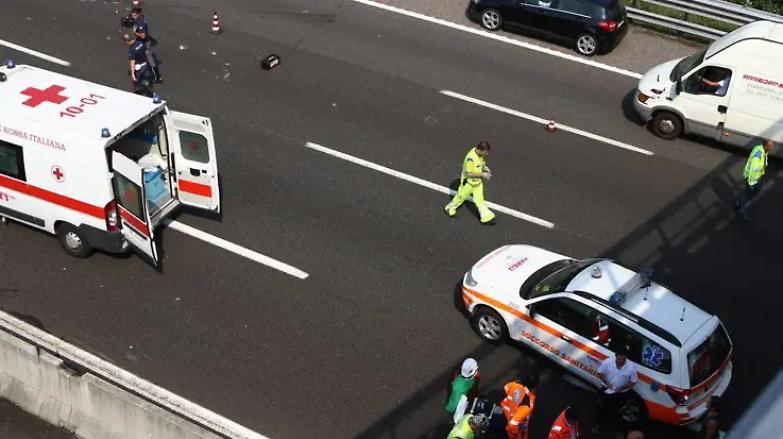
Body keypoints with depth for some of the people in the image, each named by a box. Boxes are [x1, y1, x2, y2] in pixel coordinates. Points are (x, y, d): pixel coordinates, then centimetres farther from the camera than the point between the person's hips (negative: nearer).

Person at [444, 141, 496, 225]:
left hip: (478, 181, 7)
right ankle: (450, 209, 42)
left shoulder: (480, 153, -11)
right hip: (468, 182, -7)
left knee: (480, 199, 14)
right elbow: (469, 174, -31)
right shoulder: (470, 158, -36)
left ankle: (486, 218, 22)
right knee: (461, 197, 17)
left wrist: (485, 168, -6)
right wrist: (482, 174, -29)